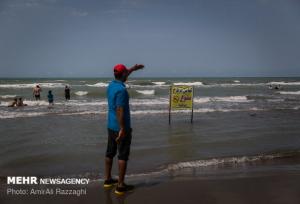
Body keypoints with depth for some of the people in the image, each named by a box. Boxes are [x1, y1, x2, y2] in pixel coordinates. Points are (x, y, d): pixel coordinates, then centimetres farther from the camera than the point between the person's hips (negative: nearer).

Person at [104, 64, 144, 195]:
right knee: (123, 156, -2)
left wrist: (133, 69, 37)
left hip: (111, 126, 9)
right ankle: (120, 186, 4)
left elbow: (121, 77, 29)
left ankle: (107, 180, 28)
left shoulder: (111, 85, 7)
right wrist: (122, 129, -25)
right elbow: (120, 111, -26)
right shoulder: (121, 90, -21)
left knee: (110, 153, 16)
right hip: (121, 127, -9)